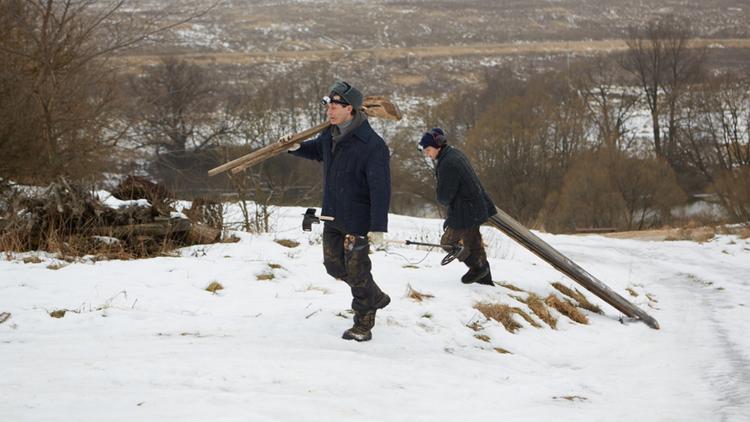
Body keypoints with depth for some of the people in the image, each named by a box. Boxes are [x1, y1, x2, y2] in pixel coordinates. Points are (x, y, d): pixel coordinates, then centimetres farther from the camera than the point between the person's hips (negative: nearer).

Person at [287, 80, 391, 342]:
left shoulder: (372, 146, -25)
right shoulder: (330, 134, 0)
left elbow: (380, 190, -26)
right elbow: (318, 151, 24)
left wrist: (378, 228, -28)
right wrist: (297, 147, 4)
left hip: (357, 220, -8)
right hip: (332, 216, 8)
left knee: (357, 271, 3)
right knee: (334, 266, 18)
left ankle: (363, 325, 21)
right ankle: (375, 298, 38)